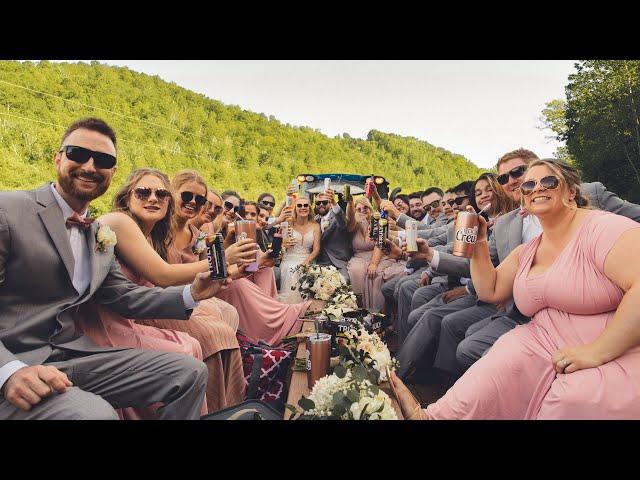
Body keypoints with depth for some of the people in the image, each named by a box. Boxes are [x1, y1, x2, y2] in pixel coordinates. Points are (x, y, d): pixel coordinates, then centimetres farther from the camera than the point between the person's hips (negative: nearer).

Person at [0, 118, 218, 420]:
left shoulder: (101, 235, 14)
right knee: (95, 413, -35)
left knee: (190, 372, -1)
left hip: (74, 356, 7)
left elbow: (123, 296, 14)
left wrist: (191, 294, 0)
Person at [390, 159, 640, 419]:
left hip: (618, 355, -5)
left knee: (576, 399, -34)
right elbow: (490, 291, 15)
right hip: (550, 345, 5)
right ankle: (432, 416, -26)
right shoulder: (526, 252, 12)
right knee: (508, 357, -26)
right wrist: (478, 245, 4)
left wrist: (598, 351, -25)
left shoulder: (602, 227, -10)